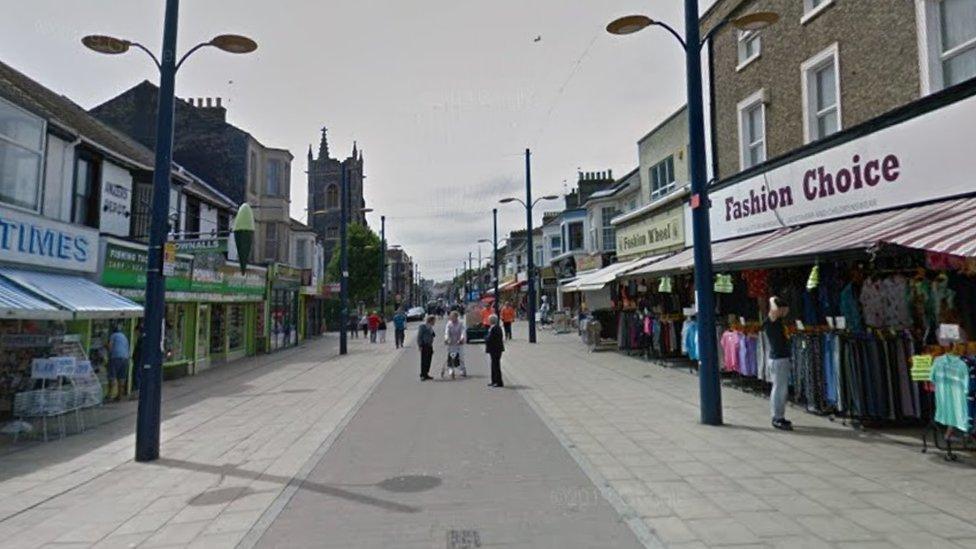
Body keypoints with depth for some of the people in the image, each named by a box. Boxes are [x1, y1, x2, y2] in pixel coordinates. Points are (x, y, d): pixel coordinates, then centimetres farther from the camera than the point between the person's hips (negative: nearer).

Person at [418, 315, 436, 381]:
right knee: (424, 361, -6)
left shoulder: (431, 327, 16)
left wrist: (432, 346, 17)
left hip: (429, 346, 8)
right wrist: (420, 346, -13)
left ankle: (426, 374, 15)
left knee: (428, 361, 8)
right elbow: (419, 336, -9)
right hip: (424, 346, -8)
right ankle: (422, 375, -3)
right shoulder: (423, 326, -7)